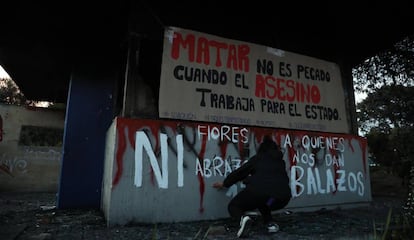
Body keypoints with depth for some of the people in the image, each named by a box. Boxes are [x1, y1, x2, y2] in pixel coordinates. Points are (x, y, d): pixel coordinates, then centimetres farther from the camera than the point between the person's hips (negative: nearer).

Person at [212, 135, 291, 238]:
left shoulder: (257, 158, 23)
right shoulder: (280, 161, 28)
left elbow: (239, 172, 29)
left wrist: (224, 183, 43)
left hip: (258, 189, -4)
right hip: (283, 195, 4)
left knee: (233, 206, 19)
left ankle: (243, 218, -12)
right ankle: (270, 223, 18)